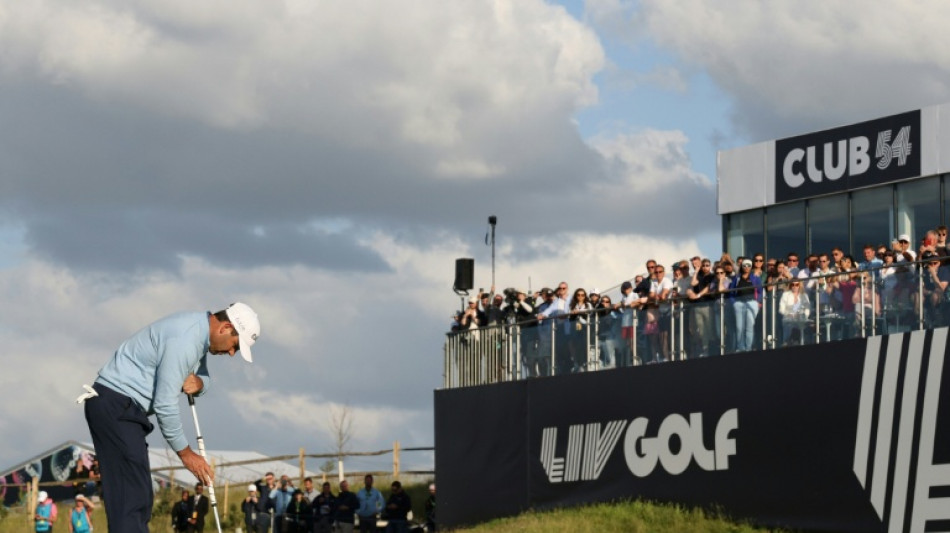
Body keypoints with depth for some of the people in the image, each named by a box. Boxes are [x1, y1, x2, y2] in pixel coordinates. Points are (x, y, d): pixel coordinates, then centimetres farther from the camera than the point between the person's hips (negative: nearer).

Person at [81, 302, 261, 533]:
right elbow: (165, 404, -20)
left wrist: (198, 382, -2)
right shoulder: (184, 340, -21)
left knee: (139, 497, 6)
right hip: (115, 406, -11)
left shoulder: (199, 333, 11)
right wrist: (185, 453, -10)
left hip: (120, 406, 11)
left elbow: (203, 376, 24)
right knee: (131, 496, -17)